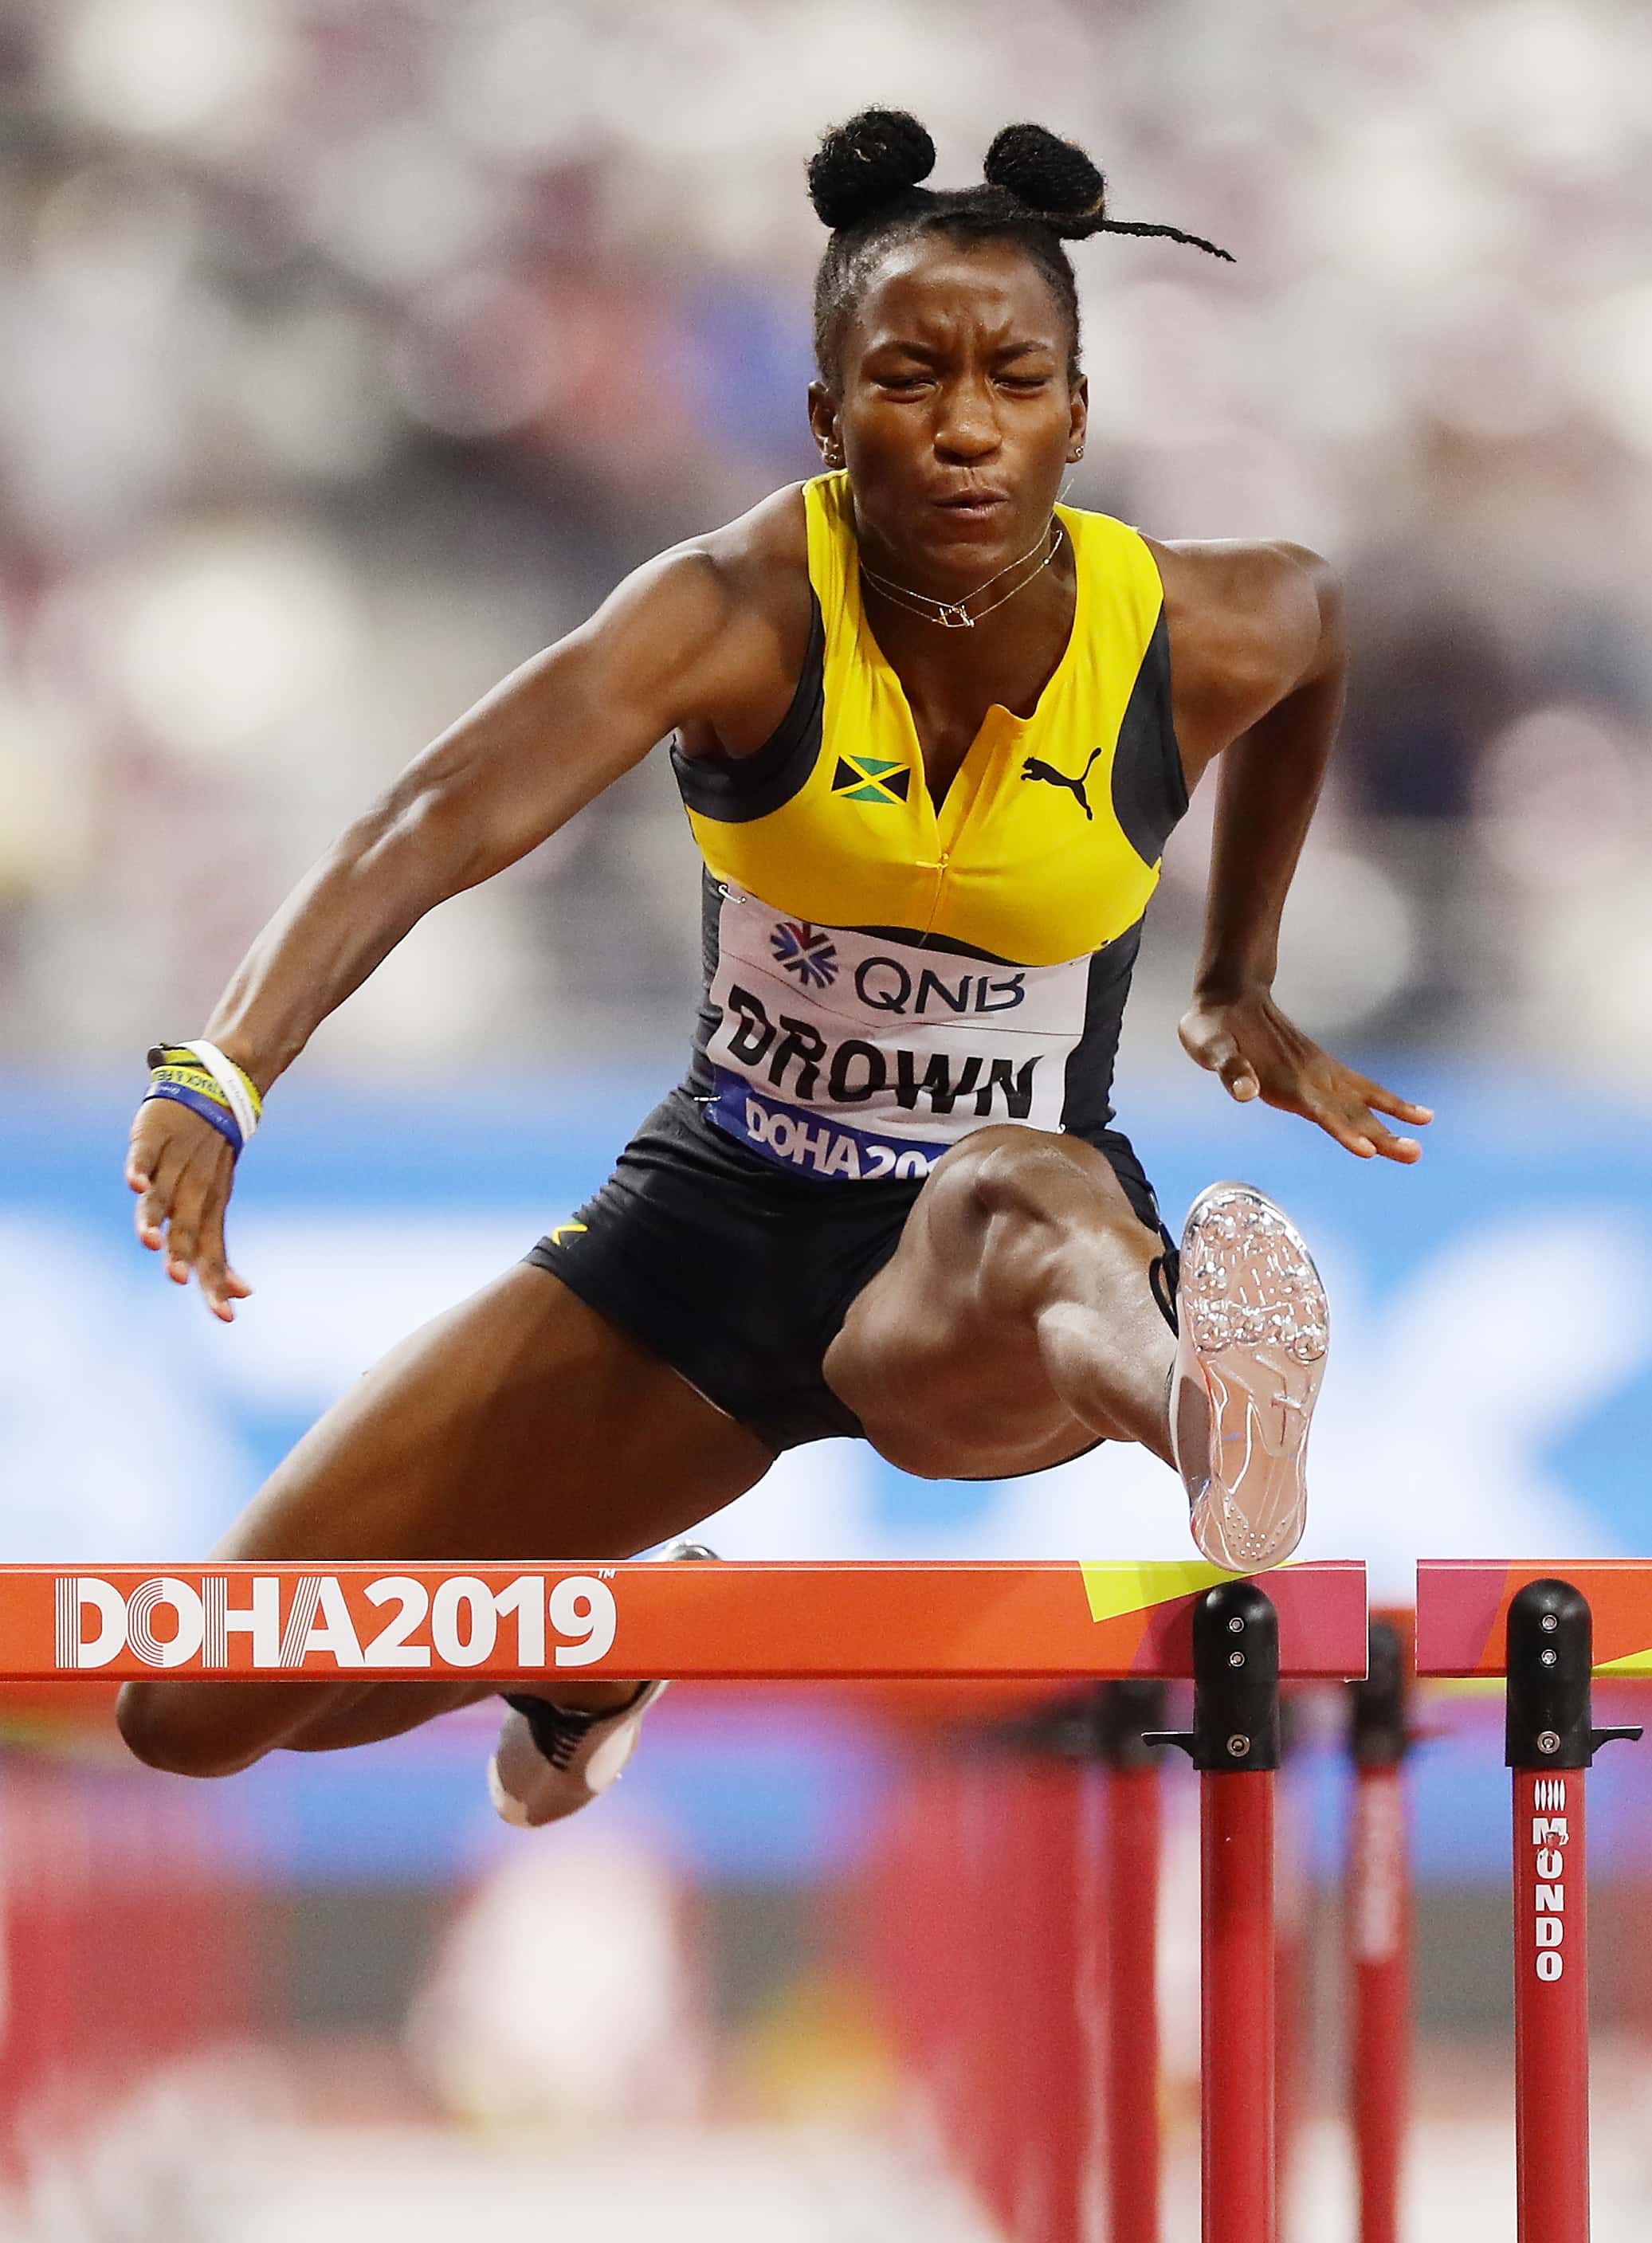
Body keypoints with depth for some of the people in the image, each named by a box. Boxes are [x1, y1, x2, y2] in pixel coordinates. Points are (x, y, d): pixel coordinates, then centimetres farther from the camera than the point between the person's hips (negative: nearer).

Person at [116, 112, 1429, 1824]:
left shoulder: (1196, 641, -13)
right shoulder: (742, 613, -21)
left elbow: (1313, 614, 15)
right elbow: (438, 822, -38)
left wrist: (1238, 986, 26)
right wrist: (222, 1074, -57)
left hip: (997, 1251, -2)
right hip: (715, 1230, 2)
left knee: (1016, 1203, -43)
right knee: (194, 1716, 3)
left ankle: (1174, 1375, -77)